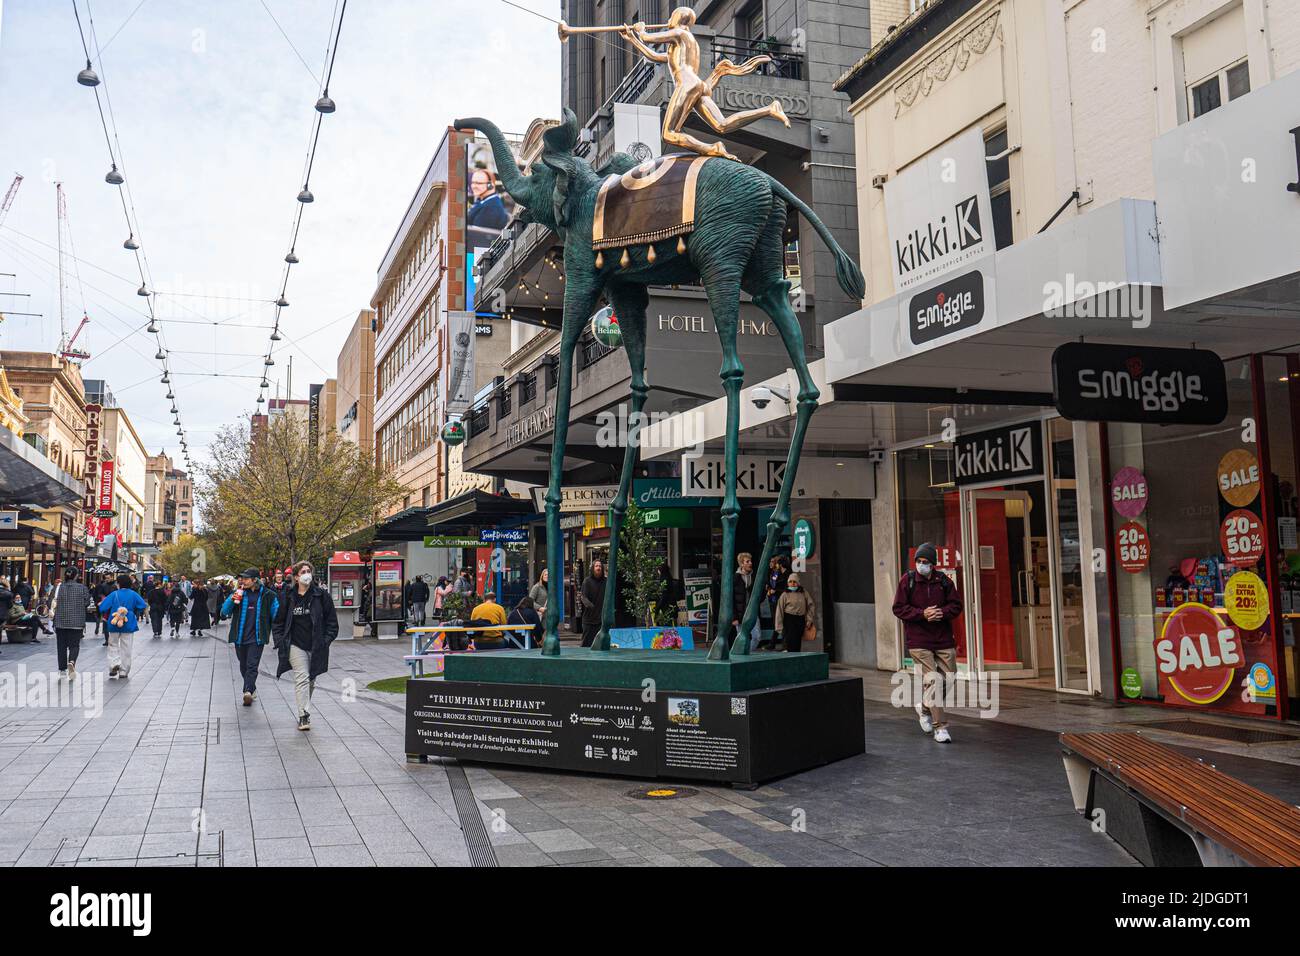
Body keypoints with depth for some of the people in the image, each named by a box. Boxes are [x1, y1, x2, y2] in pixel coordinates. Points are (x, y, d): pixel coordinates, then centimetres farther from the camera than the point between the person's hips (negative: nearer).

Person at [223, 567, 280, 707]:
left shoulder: (267, 595, -2)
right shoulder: (239, 593, 5)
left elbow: (276, 614, 4)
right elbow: (224, 611, 4)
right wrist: (232, 599, -12)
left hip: (256, 638, -4)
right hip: (240, 637, 4)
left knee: (252, 666, -13)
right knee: (244, 667, 14)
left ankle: (248, 691, -23)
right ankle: (252, 690, 30)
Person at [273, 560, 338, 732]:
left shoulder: (321, 595, -1)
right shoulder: (289, 597, 3)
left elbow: (332, 621, 3)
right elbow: (279, 621, 13)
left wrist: (325, 641, -5)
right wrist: (280, 641, 2)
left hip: (316, 646, 1)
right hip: (295, 645, -1)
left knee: (310, 681, 12)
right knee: (302, 678, -14)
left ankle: (303, 712, 29)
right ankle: (304, 716, -17)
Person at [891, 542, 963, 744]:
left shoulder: (943, 580, 5)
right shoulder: (907, 580, -3)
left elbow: (956, 604, 7)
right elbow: (898, 608, -4)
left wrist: (942, 612, -14)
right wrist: (922, 614, -16)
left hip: (943, 638, 4)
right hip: (918, 641, -4)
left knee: (948, 678, 8)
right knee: (932, 680, -10)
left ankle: (924, 707, 36)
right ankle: (940, 727, -2)